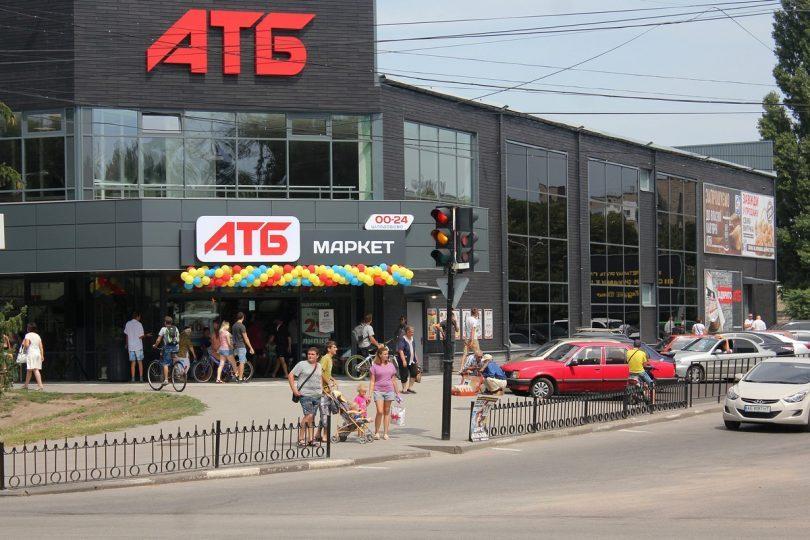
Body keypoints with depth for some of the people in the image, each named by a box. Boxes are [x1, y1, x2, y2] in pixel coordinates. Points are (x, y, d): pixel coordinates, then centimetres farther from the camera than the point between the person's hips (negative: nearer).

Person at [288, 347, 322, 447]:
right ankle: (301, 438, -8)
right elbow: (290, 376, -4)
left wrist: (322, 388, 19)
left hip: (317, 396, 6)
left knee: (312, 417, 8)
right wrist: (294, 390, -10)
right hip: (305, 395, -6)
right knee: (309, 415, -15)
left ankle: (310, 439, 13)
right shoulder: (302, 365, -3)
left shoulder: (319, 366, 15)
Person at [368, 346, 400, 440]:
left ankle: (385, 433, 10)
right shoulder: (375, 366, 1)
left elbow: (393, 380, 15)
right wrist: (370, 393, -6)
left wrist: (397, 393, 16)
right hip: (378, 391, -3)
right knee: (380, 412, -11)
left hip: (389, 390, 3)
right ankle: (376, 432, 2)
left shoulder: (391, 366, 10)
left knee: (387, 412, 6)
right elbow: (372, 381, 1)